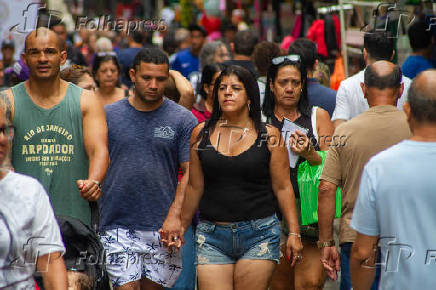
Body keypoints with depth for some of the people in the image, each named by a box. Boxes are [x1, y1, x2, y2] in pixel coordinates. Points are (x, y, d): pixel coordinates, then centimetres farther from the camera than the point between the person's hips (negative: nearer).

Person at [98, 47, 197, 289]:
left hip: (162, 227, 0)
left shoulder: (183, 120, 2)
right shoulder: (108, 115, 5)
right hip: (119, 226, 0)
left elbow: (190, 172, -1)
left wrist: (174, 215, -11)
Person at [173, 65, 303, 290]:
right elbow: (195, 187, 14)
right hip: (212, 236, 1)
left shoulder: (269, 136, 2)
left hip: (259, 236, -1)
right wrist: (181, 227, 17)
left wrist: (294, 233, -1)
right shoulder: (202, 134, 7)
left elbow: (282, 187, 3)